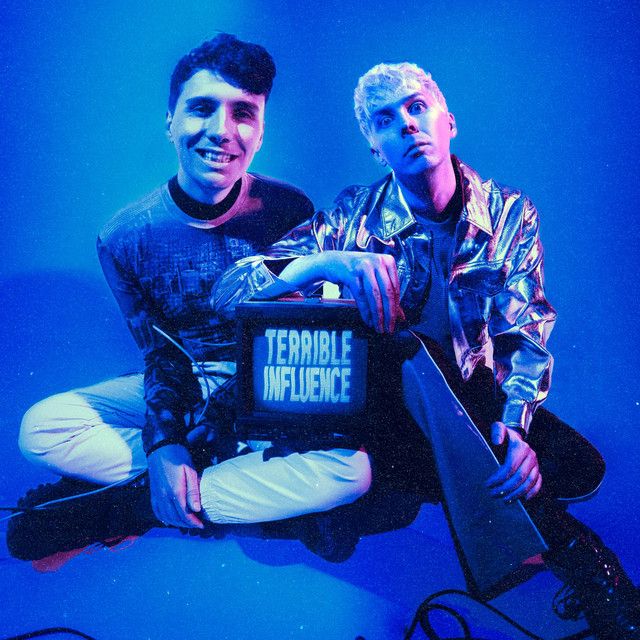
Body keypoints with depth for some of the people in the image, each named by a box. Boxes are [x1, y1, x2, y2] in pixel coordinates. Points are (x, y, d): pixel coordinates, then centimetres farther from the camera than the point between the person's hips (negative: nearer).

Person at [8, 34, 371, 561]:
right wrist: (164, 445, -19)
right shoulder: (125, 237, -9)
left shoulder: (291, 212, -16)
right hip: (182, 388, 3)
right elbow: (159, 353, -1)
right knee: (40, 428, -16)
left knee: (350, 469, -32)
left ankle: (126, 505, -19)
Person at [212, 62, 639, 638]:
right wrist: (329, 262, -36)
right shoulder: (353, 216, -8)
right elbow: (228, 291, -16)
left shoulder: (510, 213, -2)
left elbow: (525, 334, -8)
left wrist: (515, 426, -29)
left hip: (477, 395, 2)